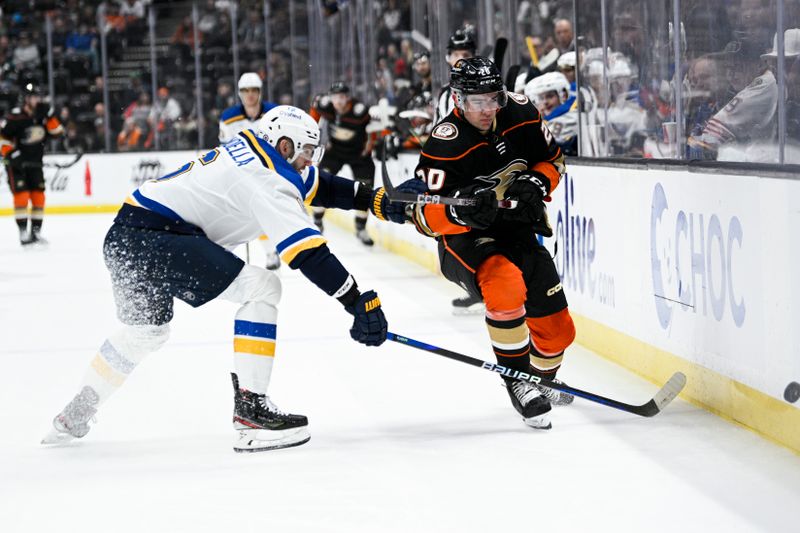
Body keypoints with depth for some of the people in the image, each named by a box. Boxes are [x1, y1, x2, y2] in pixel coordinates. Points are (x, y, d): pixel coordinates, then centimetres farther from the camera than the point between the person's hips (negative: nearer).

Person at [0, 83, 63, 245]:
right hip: (16, 162, -6)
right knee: (21, 195, -14)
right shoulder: (16, 117, -17)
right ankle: (23, 232, -11)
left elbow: (56, 132, -1)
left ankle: (36, 231, 12)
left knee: (38, 196, 4)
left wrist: (48, 115, -13)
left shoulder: (42, 114, 1)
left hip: (35, 162, 6)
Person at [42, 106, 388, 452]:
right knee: (262, 287, -12)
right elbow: (307, 251, -20)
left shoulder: (252, 149, 15)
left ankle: (74, 416, 44)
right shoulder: (266, 178, -13)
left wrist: (371, 198, 22)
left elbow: (316, 184, 29)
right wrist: (358, 301, -20)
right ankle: (249, 410, -14)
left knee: (147, 331, 31)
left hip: (123, 240, 11)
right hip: (152, 237, -11)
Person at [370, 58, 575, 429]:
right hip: (465, 240, -6)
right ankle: (518, 383, -22)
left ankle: (542, 380, 41)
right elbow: (425, 217, -24)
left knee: (556, 328, 6)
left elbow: (553, 161, 9)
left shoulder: (521, 116, -8)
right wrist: (459, 210, -43)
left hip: (516, 230, 6)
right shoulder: (446, 144, -24)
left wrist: (536, 183, -13)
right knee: (506, 283, -37)